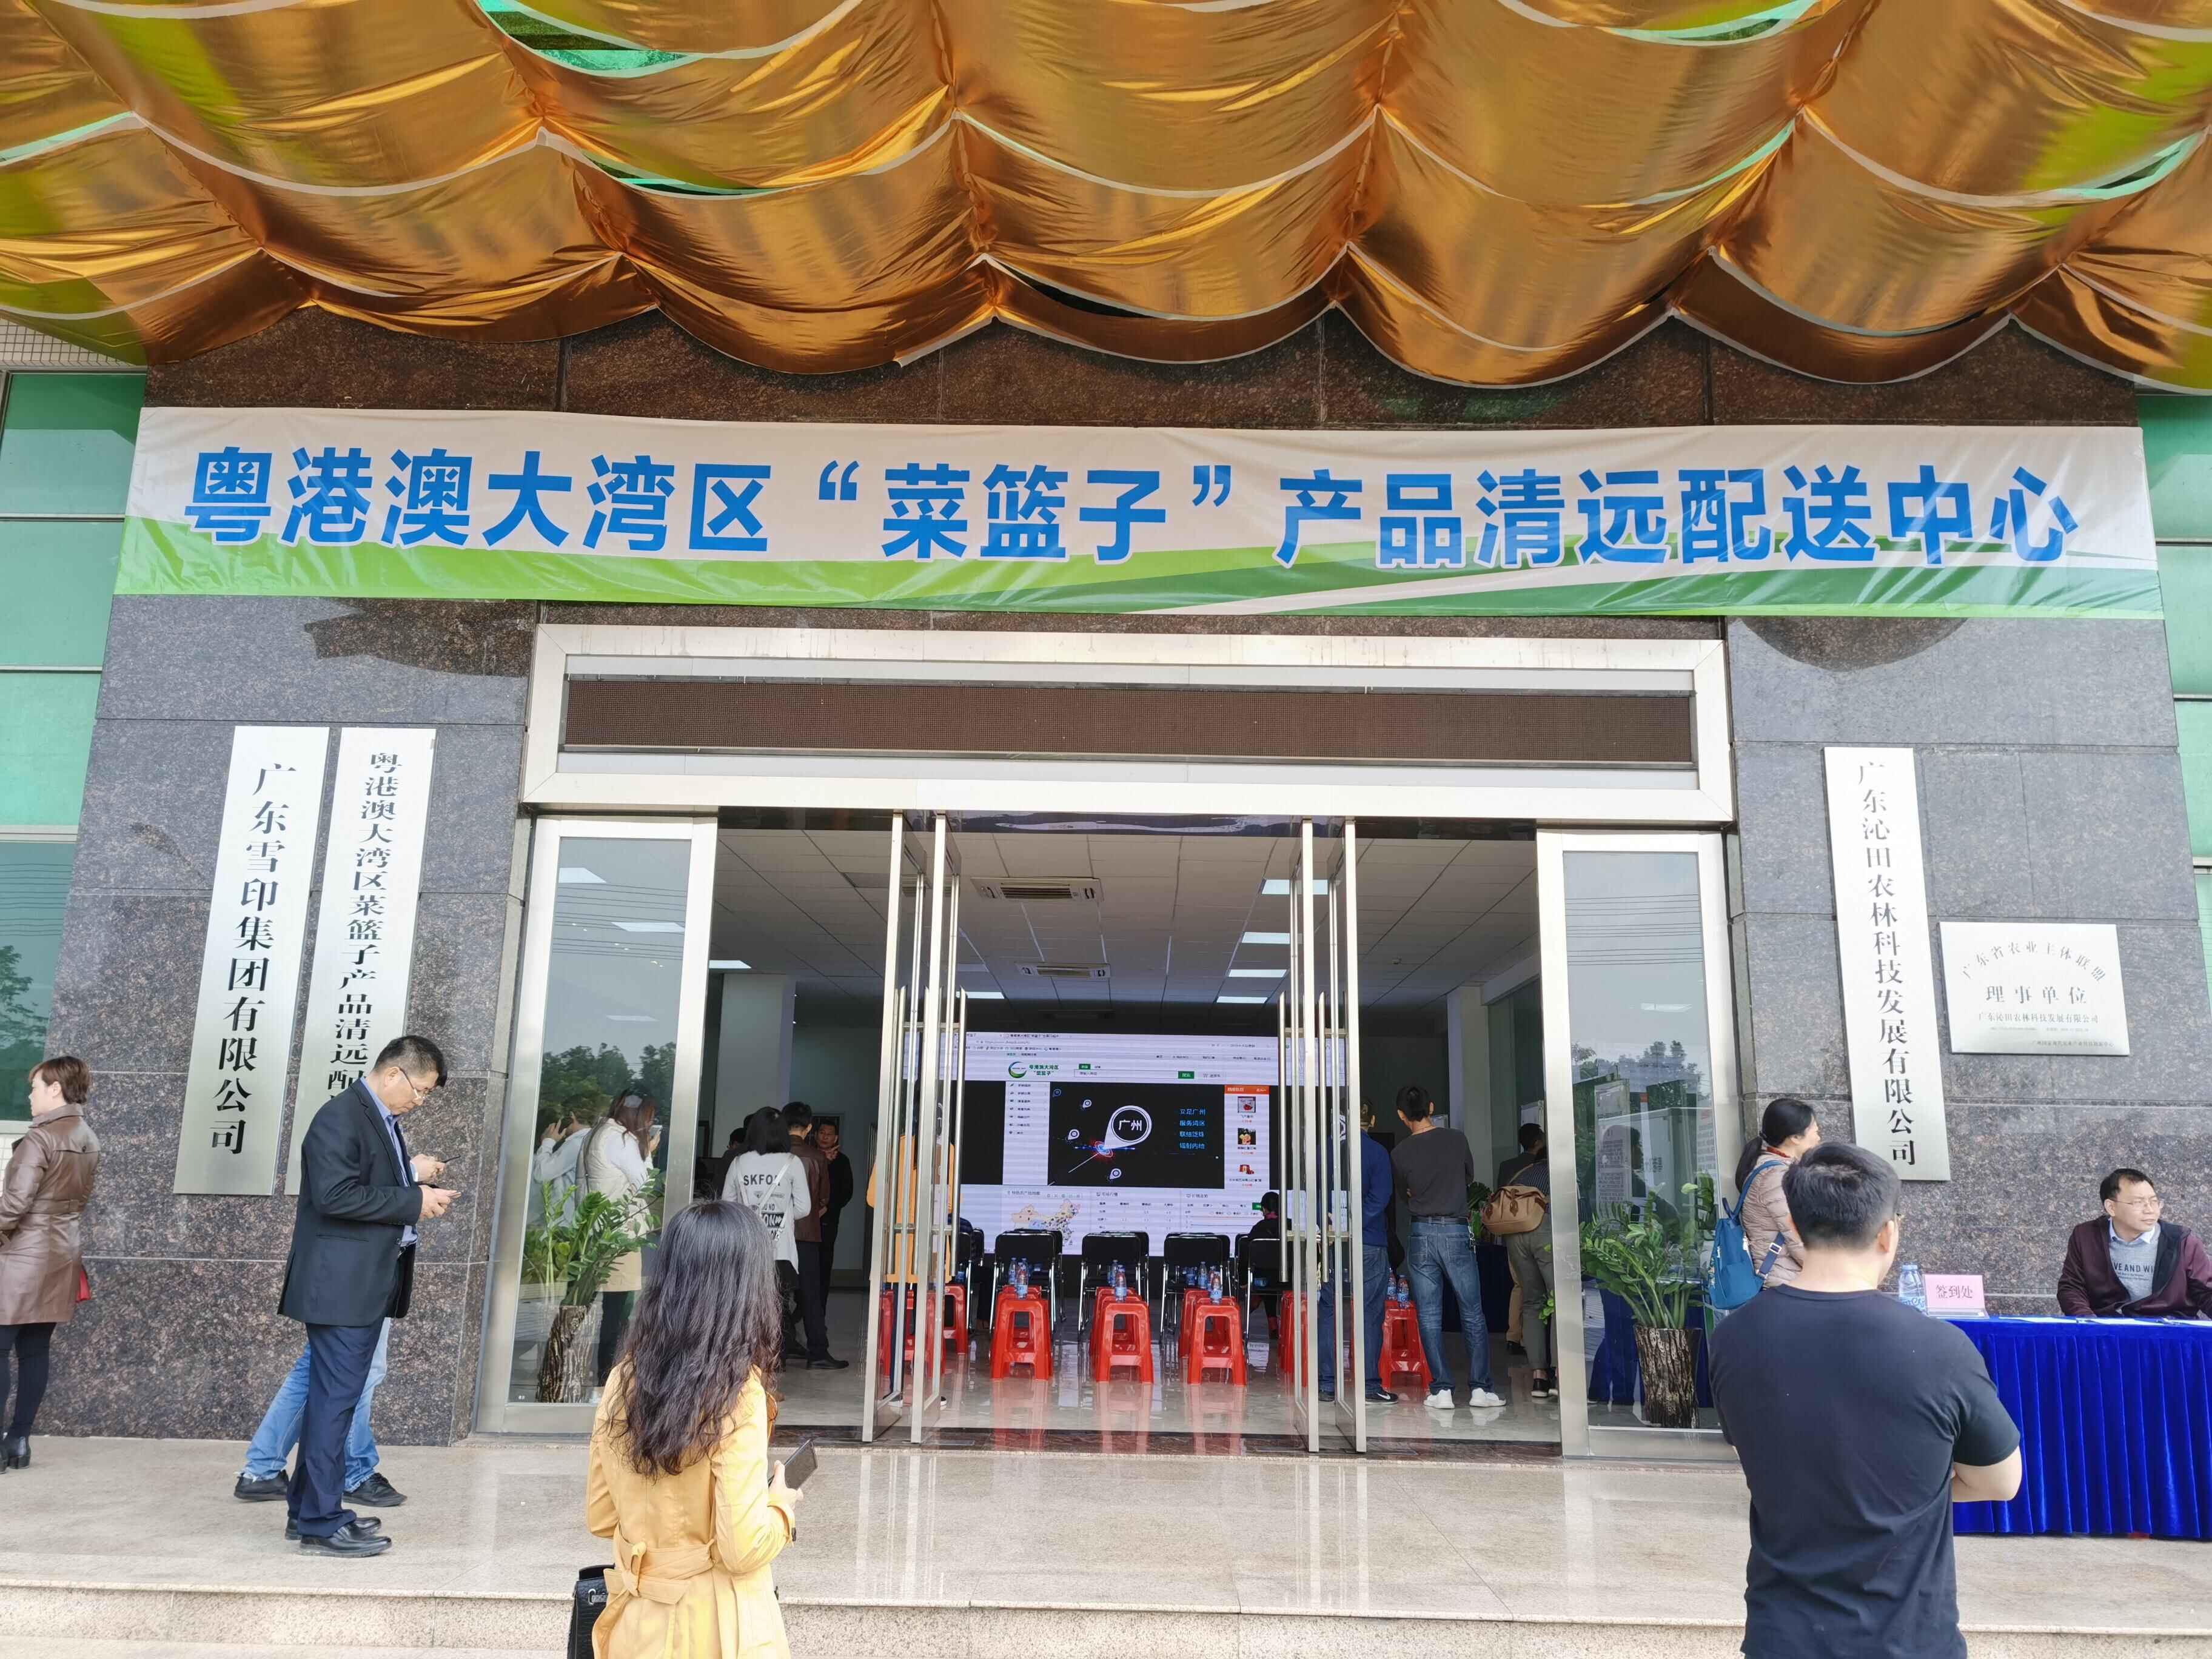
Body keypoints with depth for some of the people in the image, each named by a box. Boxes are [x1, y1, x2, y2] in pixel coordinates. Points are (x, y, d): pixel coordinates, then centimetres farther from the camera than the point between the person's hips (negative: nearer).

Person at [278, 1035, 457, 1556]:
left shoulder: (383, 1121, 15)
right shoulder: (340, 1117, -16)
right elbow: (336, 1196, -24)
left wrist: (412, 1175, 4)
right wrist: (414, 1200, -20)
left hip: (369, 1285, 10)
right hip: (340, 1286, -10)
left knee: (332, 1398, 17)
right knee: (335, 1400, -3)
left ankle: (309, 1509, 28)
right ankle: (321, 1524, 5)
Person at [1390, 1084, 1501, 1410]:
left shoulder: (1400, 1154, -2)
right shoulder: (1456, 1139, -2)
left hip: (1421, 1235, 0)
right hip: (1456, 1232, 0)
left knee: (1429, 1317, 5)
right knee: (1472, 1314, 8)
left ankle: (1441, 1390, 2)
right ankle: (1479, 1388, 6)